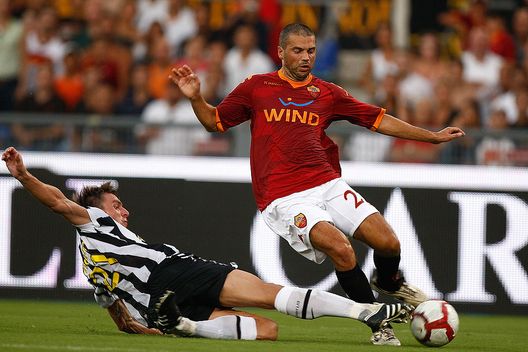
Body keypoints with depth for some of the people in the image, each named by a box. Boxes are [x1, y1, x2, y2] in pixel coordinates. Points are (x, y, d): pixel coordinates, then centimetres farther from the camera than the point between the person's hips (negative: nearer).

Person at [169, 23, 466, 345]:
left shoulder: (327, 93, 14)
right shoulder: (257, 87, 8)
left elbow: (378, 120, 17)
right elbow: (215, 122, 17)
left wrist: (432, 136, 13)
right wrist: (195, 98, -2)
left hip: (328, 185, 4)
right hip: (285, 198, -4)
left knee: (388, 243, -11)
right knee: (340, 248, -27)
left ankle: (389, 282, 27)